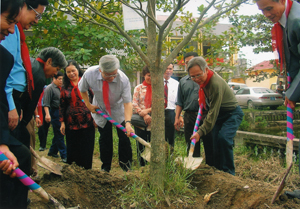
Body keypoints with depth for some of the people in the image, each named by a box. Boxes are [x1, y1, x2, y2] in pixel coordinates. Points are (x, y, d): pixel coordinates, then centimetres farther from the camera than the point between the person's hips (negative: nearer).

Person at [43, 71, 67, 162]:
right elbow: (46, 103, -16)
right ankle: (64, 155, -4)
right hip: (55, 113, -8)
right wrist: (47, 114, -27)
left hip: (61, 113, 8)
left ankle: (52, 152, 27)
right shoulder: (49, 88, -8)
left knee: (58, 134, 14)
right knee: (59, 135, -6)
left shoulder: (60, 88, 16)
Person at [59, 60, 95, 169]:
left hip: (87, 122, -2)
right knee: (72, 150, 6)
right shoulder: (65, 88, 10)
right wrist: (62, 122, 7)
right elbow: (62, 106, 13)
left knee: (87, 149, 2)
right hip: (71, 123, 2)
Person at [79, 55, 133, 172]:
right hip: (100, 110, 1)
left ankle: (125, 163, 18)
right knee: (104, 139, 5)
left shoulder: (123, 79, -32)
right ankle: (105, 167, 21)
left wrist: (128, 122, -43)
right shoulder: (89, 74, -26)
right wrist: (88, 105, -5)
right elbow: (82, 89, -2)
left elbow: (127, 102, -31)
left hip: (119, 111, -1)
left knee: (124, 136, -4)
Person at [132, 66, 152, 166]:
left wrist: (148, 110, -14)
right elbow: (134, 104, -1)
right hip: (140, 120, 0)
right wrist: (143, 114, -14)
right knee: (141, 144, 5)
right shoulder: (138, 88, 7)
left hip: (154, 121, 0)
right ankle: (142, 166, 16)